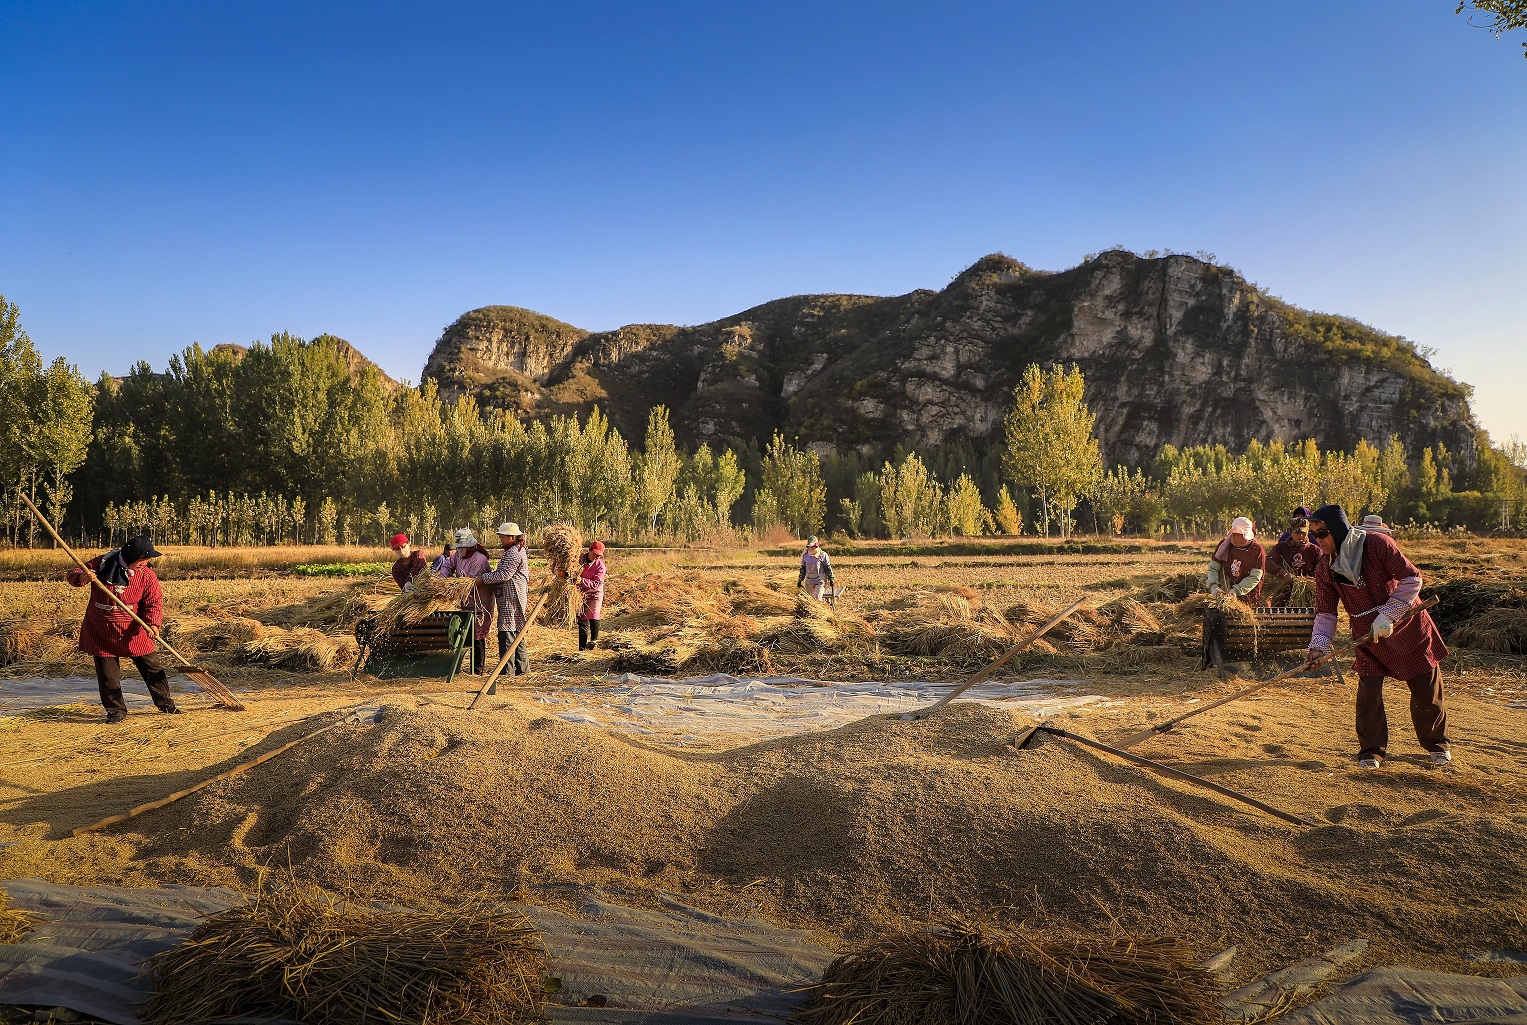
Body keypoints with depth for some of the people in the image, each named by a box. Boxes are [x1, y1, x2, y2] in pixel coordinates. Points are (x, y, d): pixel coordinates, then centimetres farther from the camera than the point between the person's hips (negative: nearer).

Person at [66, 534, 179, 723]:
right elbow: (73, 575, 0)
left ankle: (165, 702, 21)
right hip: (101, 631, 0)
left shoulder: (148, 576, -8)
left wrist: (153, 623, -27)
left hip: (133, 631, 0)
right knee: (107, 673, 2)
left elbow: (154, 602, -8)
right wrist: (82, 578, -26)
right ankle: (116, 710, 16)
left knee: (152, 667, 4)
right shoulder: (102, 564, -9)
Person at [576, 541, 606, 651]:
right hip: (580, 593, 2)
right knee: (582, 620, 5)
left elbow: (596, 584, -19)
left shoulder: (600, 566, -12)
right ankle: (582, 647, 11)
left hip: (594, 593, -2)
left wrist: (582, 581, -31)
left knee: (593, 618, -17)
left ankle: (594, 641, 0)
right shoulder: (579, 559, -4)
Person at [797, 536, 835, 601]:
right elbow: (802, 568, 15)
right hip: (809, 581, 5)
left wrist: (831, 579, 1)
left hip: (820, 581, -5)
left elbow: (828, 568, -1)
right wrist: (800, 580, 16)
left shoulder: (822, 555, -7)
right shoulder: (805, 555, 6)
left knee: (817, 598, -17)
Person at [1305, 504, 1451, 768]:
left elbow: (1412, 578, -19)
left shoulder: (1377, 543, -21)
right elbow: (1325, 612, -5)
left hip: (1407, 626, -2)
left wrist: (1387, 615, -25)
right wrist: (1318, 645, -19)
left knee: (1426, 688, 8)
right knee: (1368, 692, -6)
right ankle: (1371, 750, 9)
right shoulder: (1325, 569, -8)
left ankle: (1438, 744, 30)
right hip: (1367, 636, 3)